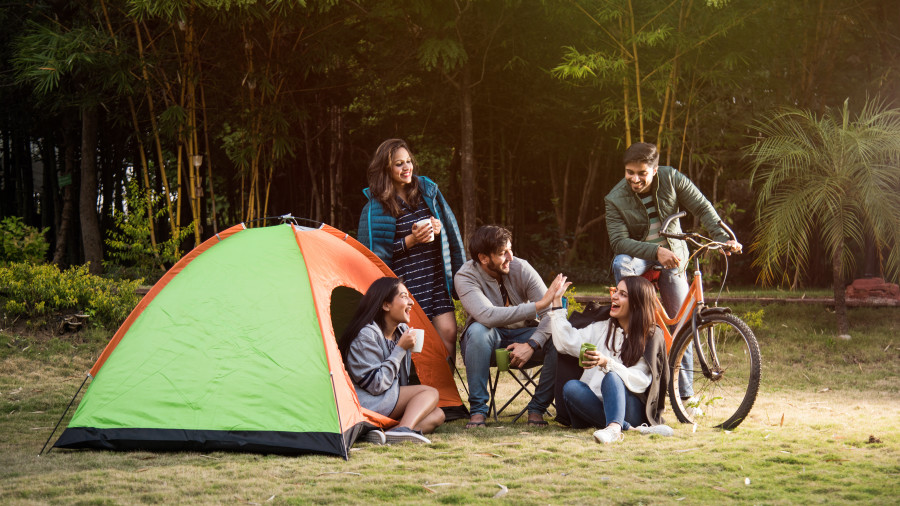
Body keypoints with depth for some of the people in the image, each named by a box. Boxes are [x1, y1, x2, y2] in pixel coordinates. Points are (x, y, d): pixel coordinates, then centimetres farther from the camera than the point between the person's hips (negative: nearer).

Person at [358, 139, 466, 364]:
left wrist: (438, 228, -5)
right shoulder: (375, 207, -5)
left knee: (448, 333, -7)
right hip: (405, 285, -4)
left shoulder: (427, 190, 8)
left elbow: (450, 227, 18)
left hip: (435, 279, 4)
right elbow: (375, 252, -7)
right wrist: (410, 240, -15)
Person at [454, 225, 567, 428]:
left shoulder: (521, 268, -12)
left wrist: (532, 344, -34)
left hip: (522, 335, 2)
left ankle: (537, 407, -14)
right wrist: (538, 305, -41)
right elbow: (487, 316, -37)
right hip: (490, 340, -2)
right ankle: (478, 410, -29)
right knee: (478, 330, -37)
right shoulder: (465, 277, -19)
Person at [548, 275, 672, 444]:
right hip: (599, 408, 4)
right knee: (570, 387, -25)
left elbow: (640, 381, -9)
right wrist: (557, 301, 8)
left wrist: (607, 363, -24)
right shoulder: (601, 329, 19)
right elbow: (566, 342, 6)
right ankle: (630, 429, -39)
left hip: (632, 411, -4)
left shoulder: (651, 337, 3)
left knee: (612, 378, -32)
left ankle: (613, 427, -63)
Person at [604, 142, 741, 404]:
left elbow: (702, 207, -12)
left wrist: (722, 237, -27)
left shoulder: (672, 179, -14)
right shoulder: (615, 199, -18)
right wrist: (655, 251, -38)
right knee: (621, 264, -38)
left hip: (672, 254, 1)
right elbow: (618, 241, -24)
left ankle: (686, 391, 4)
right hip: (639, 254, -1)